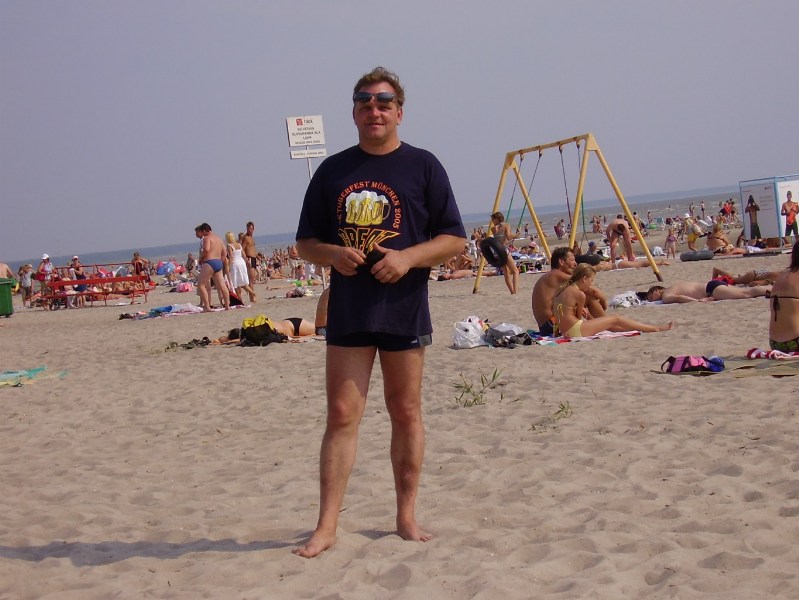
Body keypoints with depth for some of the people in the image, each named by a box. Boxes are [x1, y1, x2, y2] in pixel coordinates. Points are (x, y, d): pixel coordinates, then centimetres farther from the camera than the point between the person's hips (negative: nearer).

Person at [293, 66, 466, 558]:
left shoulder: (423, 166, 3)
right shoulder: (333, 171, 10)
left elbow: (455, 239, 1)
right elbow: (306, 243, 14)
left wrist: (408, 258, -15)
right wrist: (333, 254, -8)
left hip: (404, 309, -1)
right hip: (348, 311, 2)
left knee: (406, 412, 7)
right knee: (342, 415, -1)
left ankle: (407, 514, 20)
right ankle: (327, 526, 2)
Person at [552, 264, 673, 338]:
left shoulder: (562, 289, 11)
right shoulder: (580, 294, -15)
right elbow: (579, 317, -6)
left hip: (564, 330, 9)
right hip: (576, 331, -9)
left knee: (610, 325, 22)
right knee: (615, 318, 4)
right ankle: (656, 328, 13)